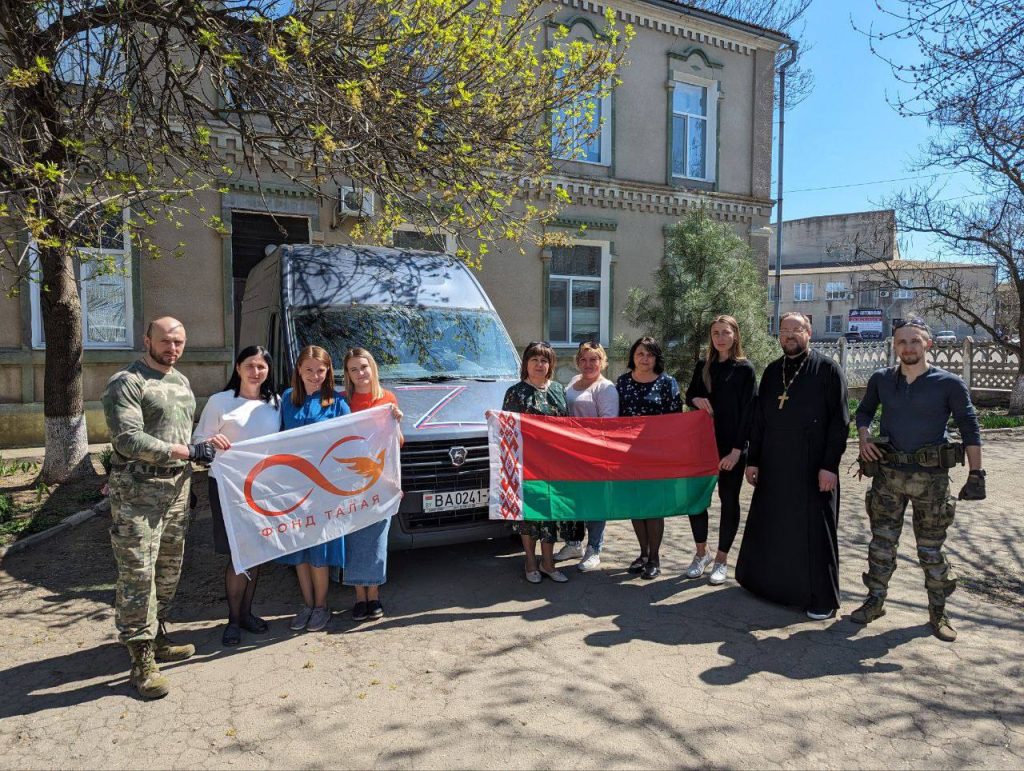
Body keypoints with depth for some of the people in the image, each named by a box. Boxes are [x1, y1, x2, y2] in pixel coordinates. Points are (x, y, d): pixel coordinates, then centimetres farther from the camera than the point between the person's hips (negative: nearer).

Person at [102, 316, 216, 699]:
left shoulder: (182, 381, 14)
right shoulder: (126, 383, -10)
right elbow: (128, 439, -19)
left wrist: (188, 472, 12)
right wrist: (188, 451, -19)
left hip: (177, 485, 8)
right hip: (137, 489, -8)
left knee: (168, 569, 15)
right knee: (137, 574, -5)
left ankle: (157, 638, 31)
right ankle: (142, 662, 3)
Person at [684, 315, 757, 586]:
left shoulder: (745, 369, -5)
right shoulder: (703, 366, 8)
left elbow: (748, 411, -8)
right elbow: (689, 394, 17)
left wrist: (737, 450, -15)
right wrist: (695, 399, -8)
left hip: (731, 446, -4)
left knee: (729, 500, 5)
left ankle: (722, 560, 17)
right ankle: (701, 553, 22)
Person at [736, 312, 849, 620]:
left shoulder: (827, 370, -3)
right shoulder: (772, 371, 11)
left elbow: (840, 420, -8)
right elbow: (759, 419, 13)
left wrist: (830, 465, -14)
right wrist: (753, 459, 9)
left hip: (813, 468, -5)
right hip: (773, 467, 5)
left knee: (814, 532, 2)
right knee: (770, 527, 12)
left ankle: (822, 598, 14)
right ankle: (768, 582, 29)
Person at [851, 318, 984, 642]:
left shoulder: (949, 384, -5)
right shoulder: (881, 379, 2)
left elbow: (969, 428, -3)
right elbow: (864, 411, 17)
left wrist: (976, 474, -6)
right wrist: (864, 437, -1)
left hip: (931, 478, -2)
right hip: (888, 474, 2)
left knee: (931, 549, 8)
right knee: (881, 542, 9)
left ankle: (938, 611, 25)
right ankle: (875, 601, 23)